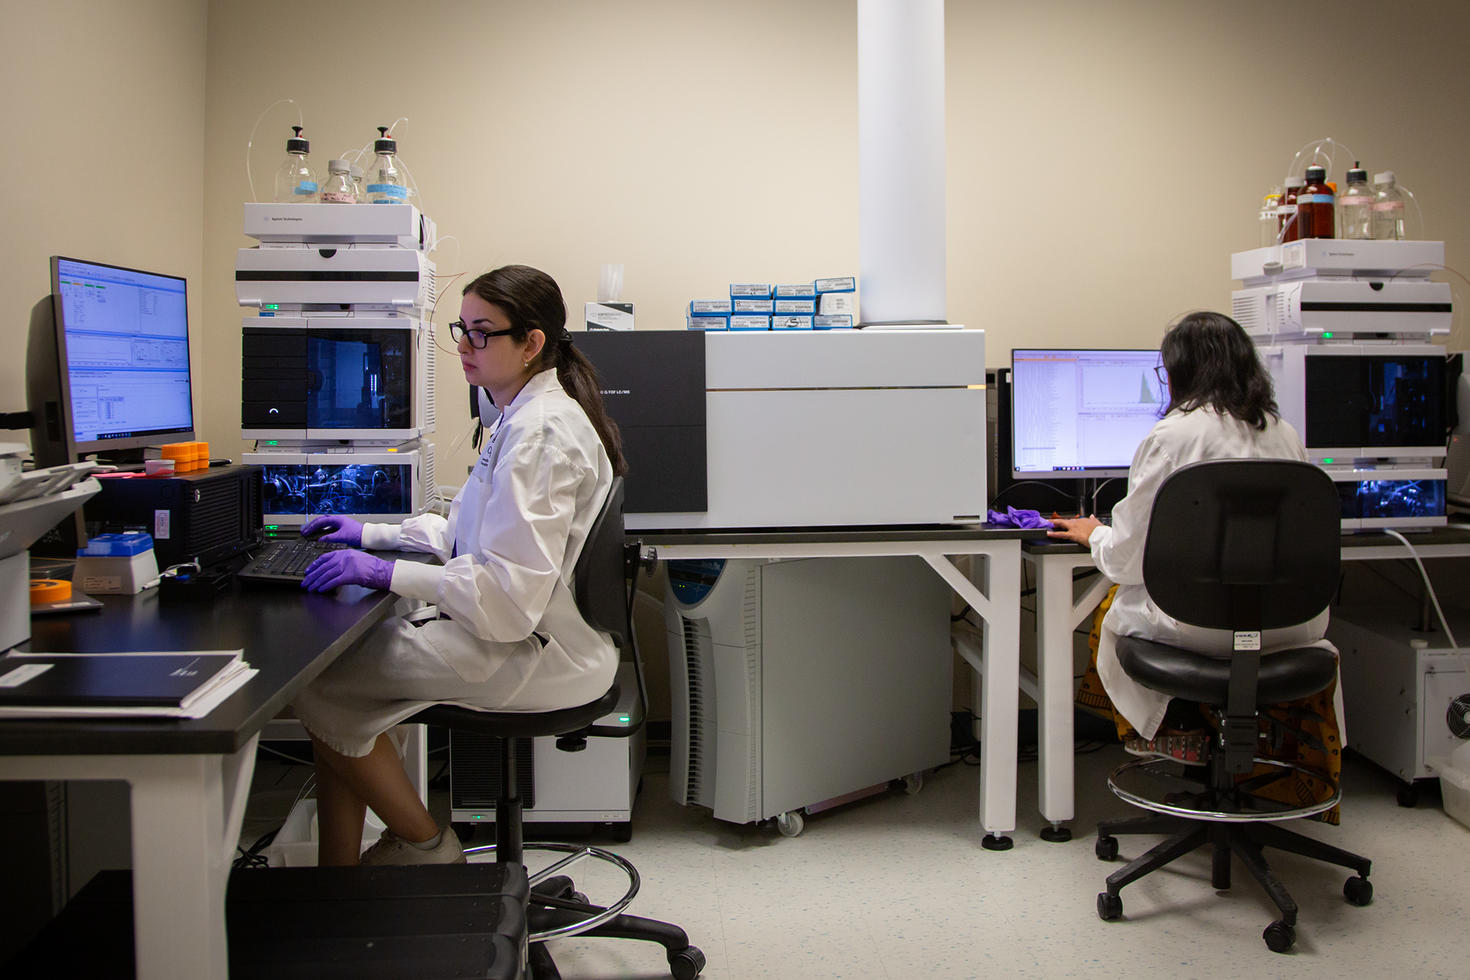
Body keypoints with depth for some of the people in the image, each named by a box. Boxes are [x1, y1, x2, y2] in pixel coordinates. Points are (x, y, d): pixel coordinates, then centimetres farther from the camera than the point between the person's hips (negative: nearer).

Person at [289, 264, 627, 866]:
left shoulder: (540, 430, -21)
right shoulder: (524, 416, 14)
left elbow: (511, 588, -26)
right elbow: (468, 532, 24)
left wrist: (387, 574, -22)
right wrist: (372, 534, 16)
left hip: (534, 655, -11)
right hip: (519, 635, 11)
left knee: (320, 683, -9)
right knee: (339, 656, 6)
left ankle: (423, 841, 9)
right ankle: (337, 869, 12)